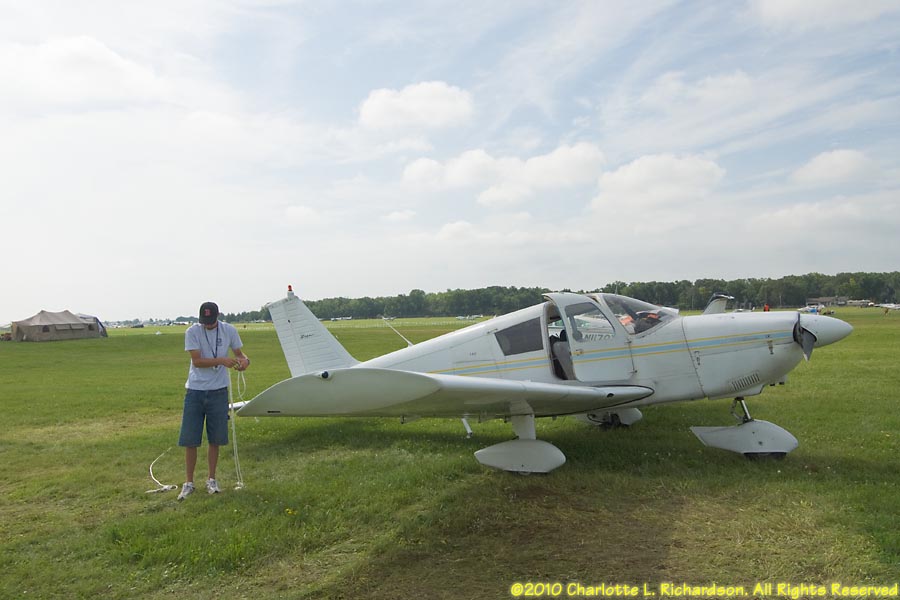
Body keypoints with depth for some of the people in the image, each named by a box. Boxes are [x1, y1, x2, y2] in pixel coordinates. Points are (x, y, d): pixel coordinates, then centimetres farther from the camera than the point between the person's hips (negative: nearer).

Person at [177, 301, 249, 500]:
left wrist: (244, 360, -16)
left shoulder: (229, 331, -2)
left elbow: (239, 353, 8)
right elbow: (197, 361, -14)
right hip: (195, 391, -1)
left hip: (218, 392, 1)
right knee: (189, 439, 2)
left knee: (215, 439, 8)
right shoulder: (192, 332, -8)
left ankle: (211, 479, 24)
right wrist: (221, 360, -28)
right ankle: (189, 482, 17)